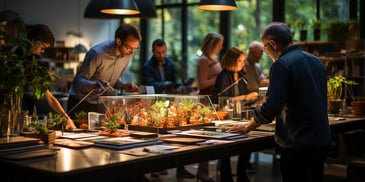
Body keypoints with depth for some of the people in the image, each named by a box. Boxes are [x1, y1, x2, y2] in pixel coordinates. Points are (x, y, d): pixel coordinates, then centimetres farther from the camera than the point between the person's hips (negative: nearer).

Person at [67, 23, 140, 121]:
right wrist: (96, 85, -42)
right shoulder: (97, 53, -25)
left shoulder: (127, 54, -5)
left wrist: (122, 86, -10)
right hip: (81, 104, -5)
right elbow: (78, 81, -24)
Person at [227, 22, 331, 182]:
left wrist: (247, 127, -7)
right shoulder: (316, 61, 11)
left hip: (299, 144, -8)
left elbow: (271, 107, -22)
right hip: (322, 140, 9)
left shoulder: (282, 65, -15)